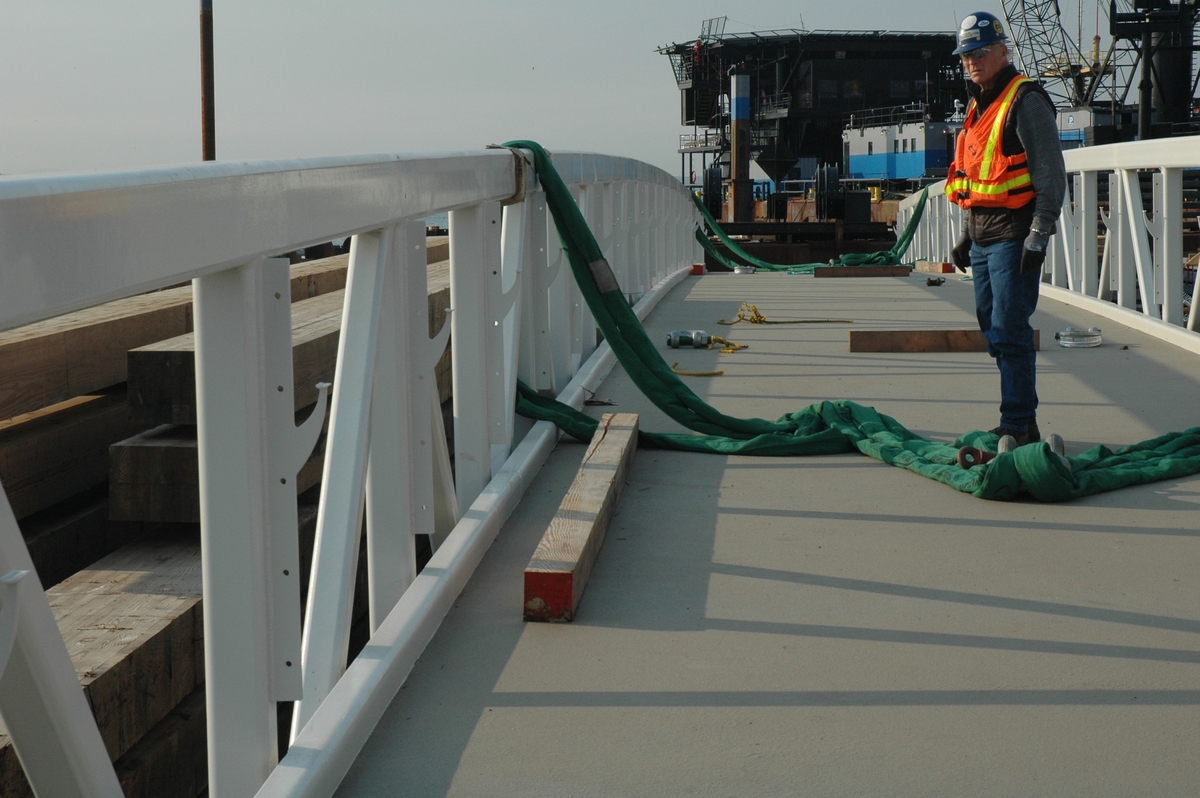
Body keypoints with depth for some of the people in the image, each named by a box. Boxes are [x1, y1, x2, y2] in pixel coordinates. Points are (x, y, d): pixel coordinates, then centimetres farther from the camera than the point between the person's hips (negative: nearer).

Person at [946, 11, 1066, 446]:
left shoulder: (1025, 101, -9)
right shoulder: (978, 106, 18)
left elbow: (1051, 175, -14)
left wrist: (1038, 236, -19)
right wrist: (966, 235, 22)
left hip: (1014, 238, -9)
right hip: (983, 241, 9)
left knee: (1010, 332, -11)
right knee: (995, 331, 10)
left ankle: (1017, 426, -7)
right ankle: (1023, 422, 17)